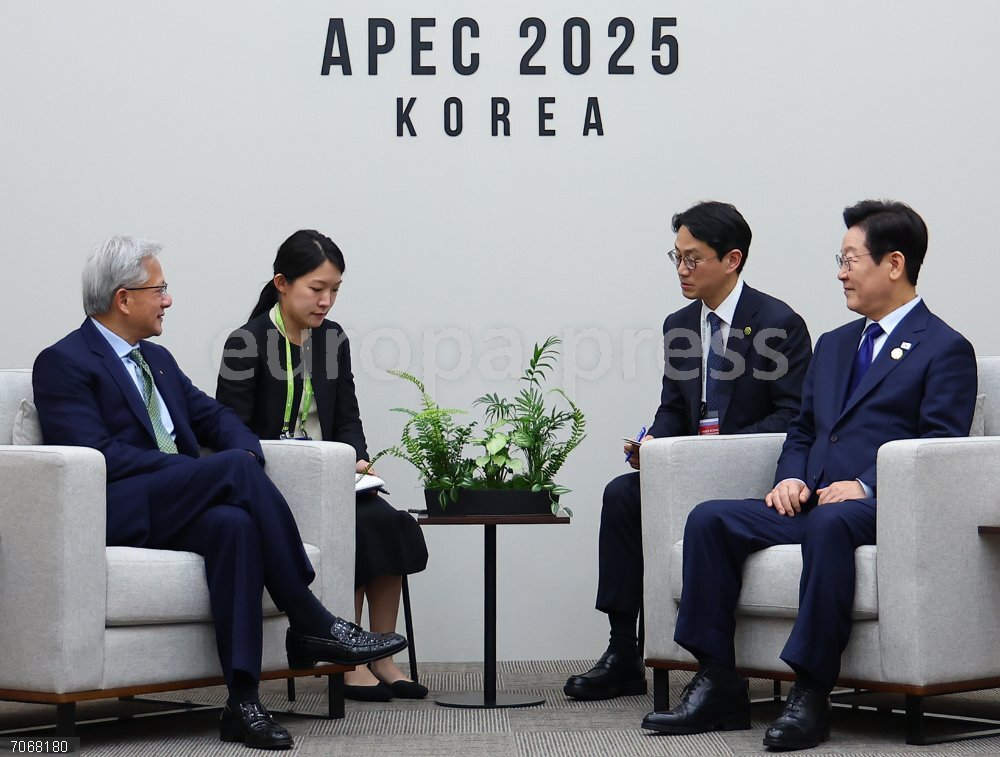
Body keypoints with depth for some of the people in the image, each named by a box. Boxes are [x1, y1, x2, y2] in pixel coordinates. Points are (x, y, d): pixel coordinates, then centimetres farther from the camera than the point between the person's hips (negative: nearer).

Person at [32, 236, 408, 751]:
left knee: (233, 522, -31)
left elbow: (214, 417, 24)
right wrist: (213, 473, -18)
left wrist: (247, 455, -2)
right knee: (234, 467, -28)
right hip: (117, 511, -6)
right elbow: (96, 454, -14)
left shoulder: (158, 359, 25)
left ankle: (243, 701, -38)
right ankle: (310, 625, -23)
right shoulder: (63, 363, -2)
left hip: (178, 506, 6)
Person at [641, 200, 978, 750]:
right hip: (812, 501, 7)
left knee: (829, 525, -40)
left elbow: (939, 447, -8)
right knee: (709, 519, -15)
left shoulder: (946, 349, 3)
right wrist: (790, 478, 5)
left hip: (881, 506, -7)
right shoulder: (834, 344, 27)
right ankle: (718, 685, -16)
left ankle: (810, 694, -37)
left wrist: (865, 486, -20)